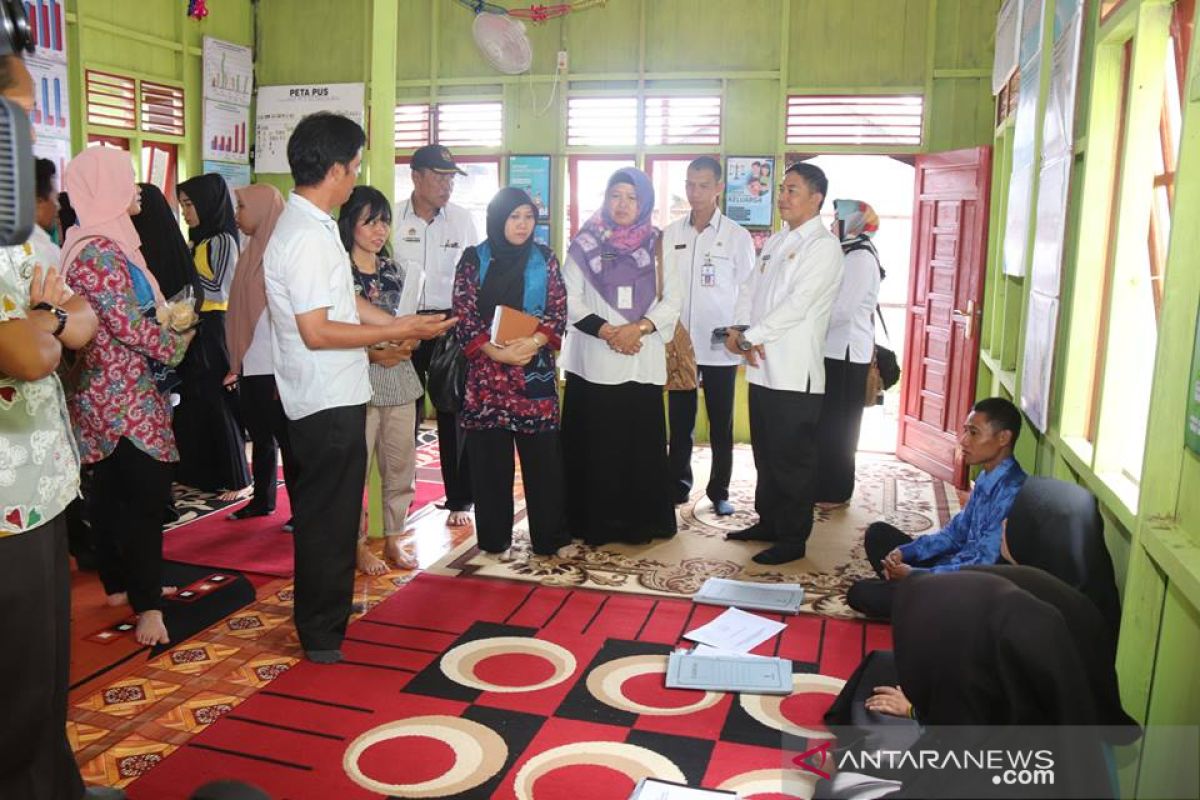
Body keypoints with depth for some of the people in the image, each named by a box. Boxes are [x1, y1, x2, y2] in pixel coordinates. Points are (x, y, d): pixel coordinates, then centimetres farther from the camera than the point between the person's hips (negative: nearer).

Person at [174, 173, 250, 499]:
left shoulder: (222, 241, -9)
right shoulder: (198, 242, 15)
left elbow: (220, 290, -16)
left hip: (214, 332, -8)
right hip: (194, 331, 8)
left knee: (219, 407, -2)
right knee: (195, 407, 12)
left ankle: (236, 480, 8)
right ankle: (204, 474, 23)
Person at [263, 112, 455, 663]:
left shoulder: (306, 224, 11)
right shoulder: (309, 236, -22)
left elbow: (338, 301, 17)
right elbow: (317, 332, -25)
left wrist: (397, 323, 13)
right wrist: (397, 332, -19)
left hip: (328, 396, 11)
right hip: (330, 400, -11)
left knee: (325, 512, 22)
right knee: (329, 516, 2)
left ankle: (325, 610, 39)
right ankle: (322, 635, 16)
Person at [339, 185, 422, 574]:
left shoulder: (394, 271, 13)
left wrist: (407, 345, 0)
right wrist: (374, 354, -17)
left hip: (399, 375, 6)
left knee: (401, 462, 9)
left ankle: (393, 538, 23)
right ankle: (358, 543, 14)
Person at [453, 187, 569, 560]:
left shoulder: (544, 258, 8)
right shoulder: (474, 259, 4)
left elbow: (558, 311, 3)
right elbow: (463, 317, -2)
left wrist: (531, 343, -15)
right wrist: (498, 352, -14)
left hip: (536, 371, 1)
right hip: (486, 370, 0)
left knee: (542, 455, 1)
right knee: (490, 457, 3)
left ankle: (547, 537, 13)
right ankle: (495, 539, 15)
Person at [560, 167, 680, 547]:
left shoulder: (658, 246, 9)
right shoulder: (585, 244, 5)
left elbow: (671, 302, 4)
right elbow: (570, 300, -1)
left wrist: (639, 327, -13)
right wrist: (607, 331, -14)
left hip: (643, 362, 1)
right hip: (592, 362, -1)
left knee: (641, 444, 3)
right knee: (593, 445, 0)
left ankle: (640, 523, 14)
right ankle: (592, 523, 10)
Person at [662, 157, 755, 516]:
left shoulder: (737, 236, -2)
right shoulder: (671, 233, 5)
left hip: (720, 347, -2)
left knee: (721, 425, 8)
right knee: (679, 422, 11)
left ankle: (719, 490, 20)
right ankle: (678, 483, 26)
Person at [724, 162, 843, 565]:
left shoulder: (823, 246, -9)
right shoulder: (774, 242, 17)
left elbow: (797, 305, -18)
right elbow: (750, 291, 14)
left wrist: (748, 337, -16)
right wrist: (739, 329, -5)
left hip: (795, 373, -8)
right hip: (762, 369, 8)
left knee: (793, 459, 2)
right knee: (766, 454, 17)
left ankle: (793, 539, 13)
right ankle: (768, 522, 31)